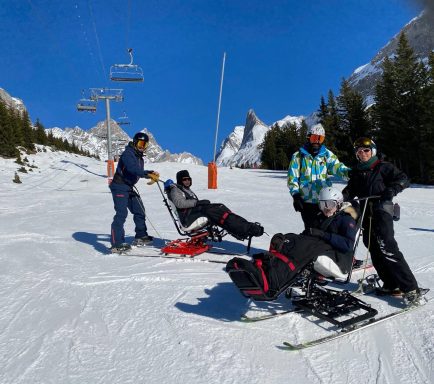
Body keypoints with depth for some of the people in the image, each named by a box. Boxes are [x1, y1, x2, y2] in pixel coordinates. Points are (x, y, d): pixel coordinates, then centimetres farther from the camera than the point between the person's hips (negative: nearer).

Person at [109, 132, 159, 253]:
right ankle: (117, 244, -14)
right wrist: (148, 174, -40)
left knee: (139, 210, 14)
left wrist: (151, 174, 0)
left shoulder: (139, 157, 14)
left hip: (129, 188, 10)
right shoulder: (127, 154, -16)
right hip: (119, 187, -10)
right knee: (121, 214, -15)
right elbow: (133, 169, -33)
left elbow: (140, 172, 16)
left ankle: (140, 237, 28)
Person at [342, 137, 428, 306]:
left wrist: (392, 190, -18)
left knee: (387, 249, -16)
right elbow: (352, 189, 23)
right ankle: (391, 285, 15)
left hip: (382, 211, -6)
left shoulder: (383, 167, 1)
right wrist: (347, 194, 2)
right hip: (366, 214, 7)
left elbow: (403, 179, -2)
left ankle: (411, 288, -11)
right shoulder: (356, 172, 17)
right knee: (375, 251, 5)